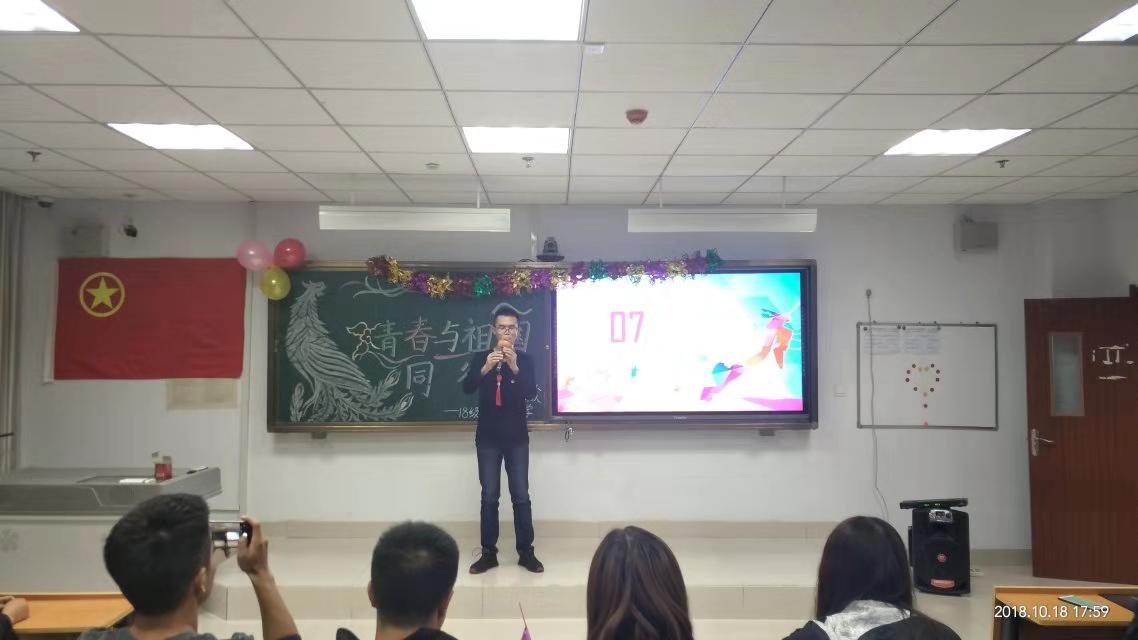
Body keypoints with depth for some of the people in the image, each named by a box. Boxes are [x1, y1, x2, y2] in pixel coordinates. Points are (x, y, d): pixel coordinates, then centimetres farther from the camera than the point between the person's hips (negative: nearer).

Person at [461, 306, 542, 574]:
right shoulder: (480, 358, 3)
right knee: (489, 497, 3)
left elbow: (531, 393, -12)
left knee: (521, 496, 1)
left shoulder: (525, 359, 1)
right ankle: (489, 553, 10)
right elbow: (467, 388, -11)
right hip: (488, 438, 1)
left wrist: (515, 368, -28)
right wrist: (485, 368, -29)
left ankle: (526, 552, 10)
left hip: (517, 438, 0)